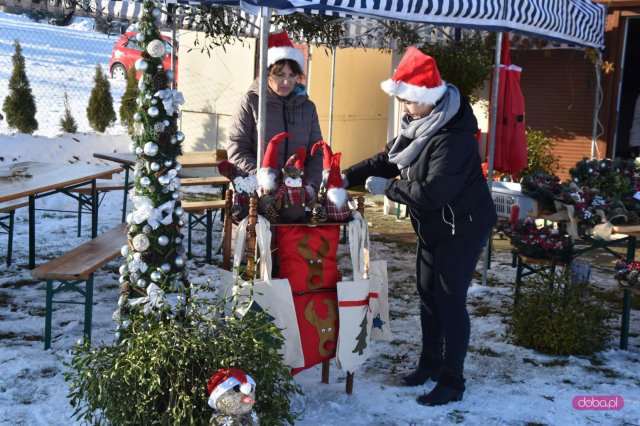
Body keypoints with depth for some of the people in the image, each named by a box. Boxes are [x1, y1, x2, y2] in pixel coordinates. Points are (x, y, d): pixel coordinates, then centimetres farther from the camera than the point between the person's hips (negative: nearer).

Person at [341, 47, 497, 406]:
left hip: (462, 228, -9)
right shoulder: (419, 126, 3)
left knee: (450, 300, -4)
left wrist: (386, 188, -21)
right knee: (428, 295, 16)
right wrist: (348, 177, -3)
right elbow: (386, 160, 9)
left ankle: (452, 382, 8)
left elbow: (431, 192, -32)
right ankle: (430, 364, 32)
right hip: (433, 227, 10)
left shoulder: (454, 138, -28)